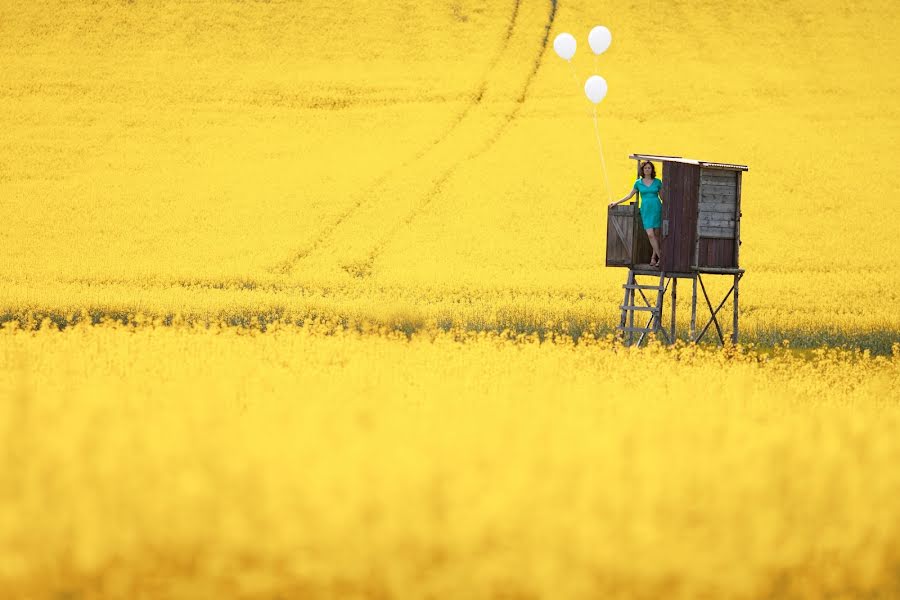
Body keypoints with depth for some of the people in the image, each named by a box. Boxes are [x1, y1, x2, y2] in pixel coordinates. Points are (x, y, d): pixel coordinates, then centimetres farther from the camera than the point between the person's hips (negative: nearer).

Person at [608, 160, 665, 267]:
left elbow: (662, 197, 11)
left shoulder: (657, 182, 4)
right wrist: (616, 202, 12)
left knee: (657, 234, 0)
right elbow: (630, 196, 14)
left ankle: (654, 257, 11)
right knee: (650, 234, -10)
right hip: (646, 210, 0)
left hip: (657, 209, 0)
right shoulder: (638, 183, 6)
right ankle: (660, 257, -5)